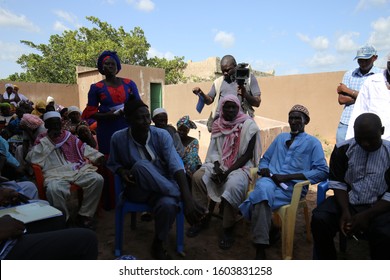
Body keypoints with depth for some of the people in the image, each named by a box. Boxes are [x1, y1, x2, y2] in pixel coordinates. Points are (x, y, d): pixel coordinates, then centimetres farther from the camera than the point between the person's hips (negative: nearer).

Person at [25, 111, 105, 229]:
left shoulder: (70, 136, 20)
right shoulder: (42, 141, 13)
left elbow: (85, 148, 18)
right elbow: (30, 158, -1)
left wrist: (98, 156, 1)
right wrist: (49, 141, -4)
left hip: (78, 170, 3)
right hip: (57, 174, -3)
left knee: (97, 179, -23)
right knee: (53, 189, -37)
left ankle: (84, 215, -9)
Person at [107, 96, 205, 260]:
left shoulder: (161, 135, -13)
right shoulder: (118, 138, -10)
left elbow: (176, 166, -24)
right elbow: (112, 164, 8)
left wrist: (188, 199, -37)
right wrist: (122, 171, -18)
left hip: (162, 189, 0)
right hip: (136, 189, 0)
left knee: (168, 205, -36)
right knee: (141, 165, -34)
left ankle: (158, 244, -4)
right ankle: (179, 197, -24)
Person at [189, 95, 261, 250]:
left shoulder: (248, 125, -8)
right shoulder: (218, 124, 6)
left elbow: (247, 155, -12)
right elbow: (214, 150, 6)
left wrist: (228, 172, -19)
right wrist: (217, 167, -14)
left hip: (241, 166, -4)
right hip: (219, 163, 5)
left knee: (233, 185, -35)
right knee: (197, 177, -20)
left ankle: (228, 228, -14)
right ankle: (203, 218, -2)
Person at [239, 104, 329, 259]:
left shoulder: (313, 142, 10)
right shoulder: (280, 137, 27)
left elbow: (322, 172, -3)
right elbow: (265, 158, 27)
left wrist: (288, 176, -13)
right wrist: (263, 168, 0)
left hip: (293, 186, -3)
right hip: (270, 180, 4)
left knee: (260, 196, -33)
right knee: (263, 188, -35)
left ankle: (260, 247, -22)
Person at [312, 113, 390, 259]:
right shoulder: (343, 149, -1)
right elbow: (338, 183, 0)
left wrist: (367, 215, -21)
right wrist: (345, 211, -16)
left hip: (378, 208, -1)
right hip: (347, 202, 2)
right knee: (319, 219, -25)